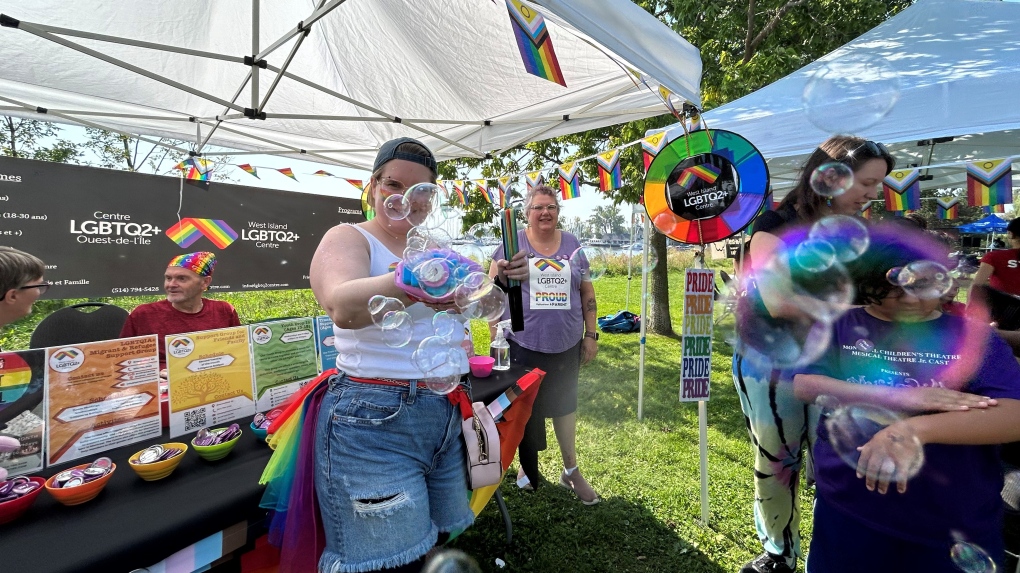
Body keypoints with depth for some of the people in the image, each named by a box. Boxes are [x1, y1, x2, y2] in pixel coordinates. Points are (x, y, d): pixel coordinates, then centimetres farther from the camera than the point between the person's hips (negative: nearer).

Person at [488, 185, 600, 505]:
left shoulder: (573, 246, 7)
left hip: (566, 346, 2)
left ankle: (571, 470, 36)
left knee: (564, 405, 16)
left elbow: (587, 294, 9)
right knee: (526, 409, 13)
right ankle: (527, 468, 38)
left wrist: (591, 335, 6)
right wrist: (501, 274, -19)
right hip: (523, 345, -2)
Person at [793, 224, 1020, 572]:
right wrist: (899, 397, -24)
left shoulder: (973, 336, -1)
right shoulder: (839, 326, -2)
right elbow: (804, 385, -14)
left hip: (956, 524, 1)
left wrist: (915, 429, -30)